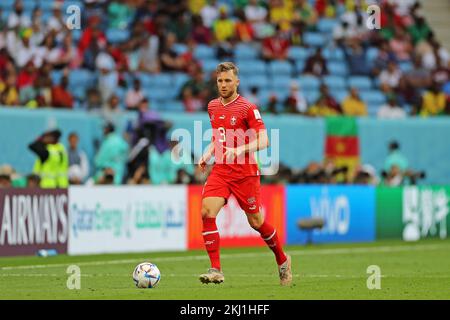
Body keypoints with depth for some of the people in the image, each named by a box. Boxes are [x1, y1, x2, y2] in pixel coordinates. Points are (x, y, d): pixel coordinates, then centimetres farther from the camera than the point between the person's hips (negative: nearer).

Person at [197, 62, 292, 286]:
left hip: (245, 173, -5)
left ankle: (282, 261, 30)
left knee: (256, 222, 4)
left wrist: (240, 150, -29)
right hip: (220, 171, 5)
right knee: (207, 213, -17)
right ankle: (216, 270, -17)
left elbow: (263, 141, -14)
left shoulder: (247, 108, -9)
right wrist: (207, 154, 7)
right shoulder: (213, 107, 11)